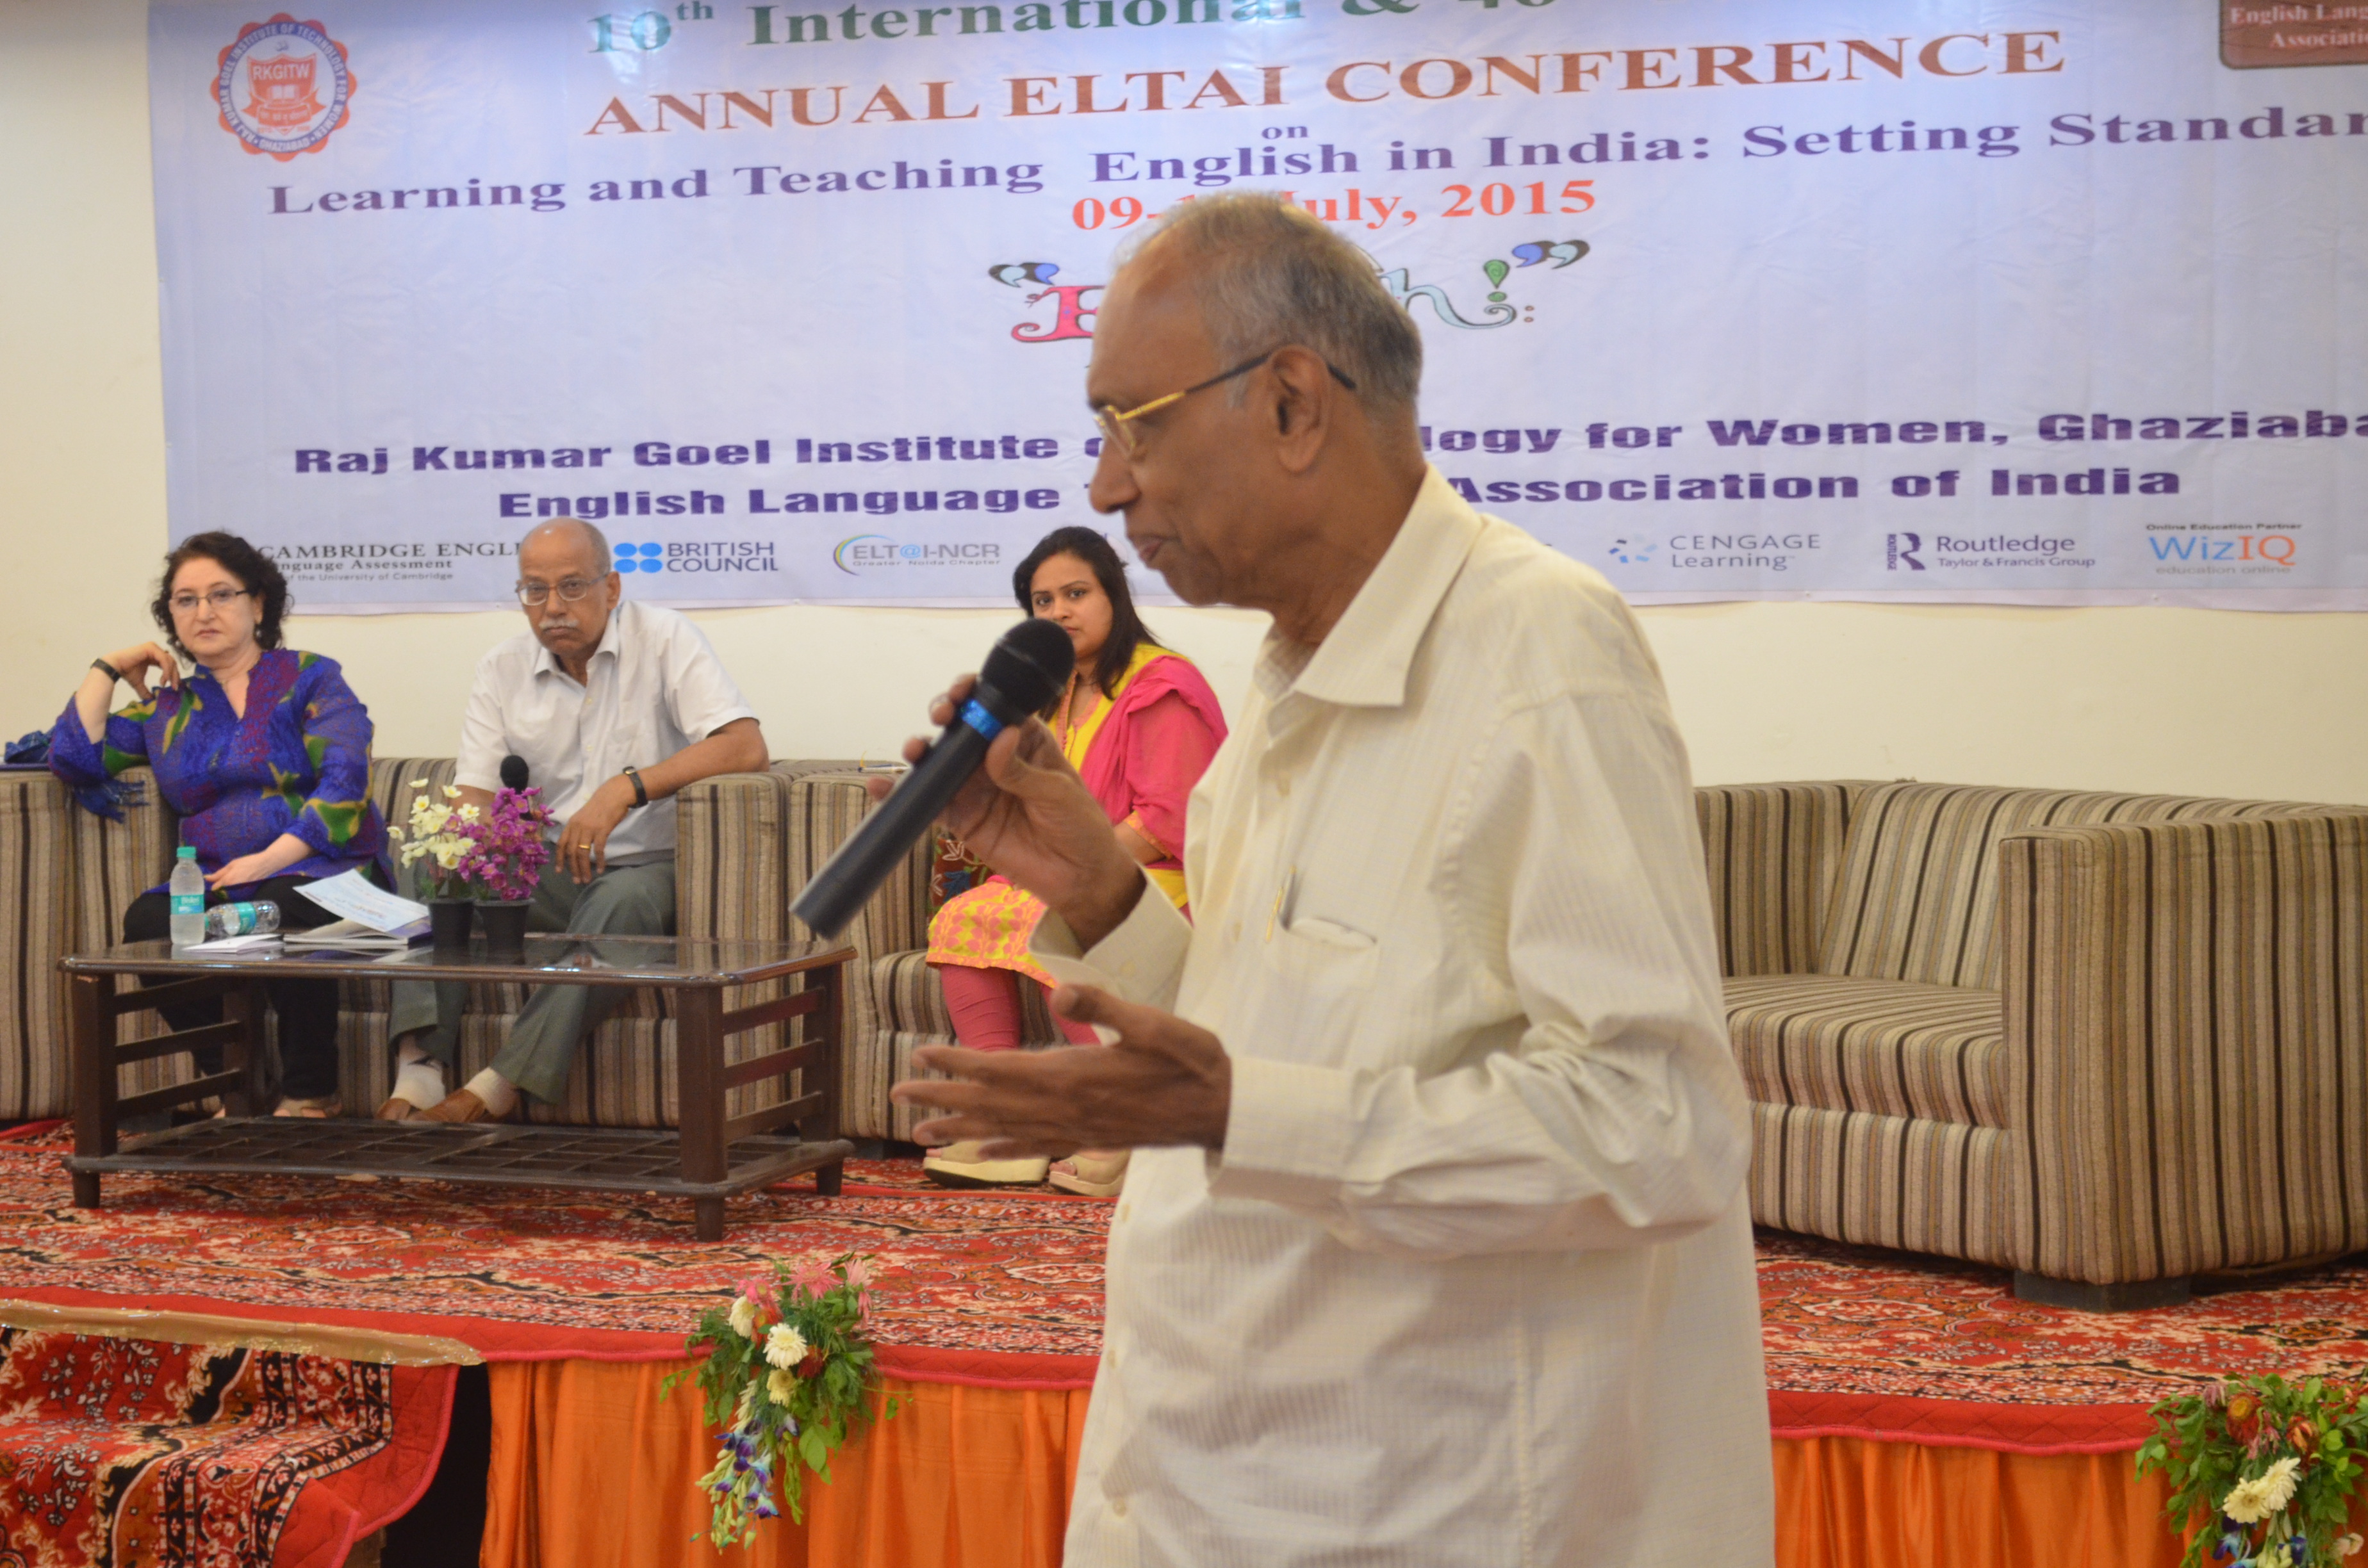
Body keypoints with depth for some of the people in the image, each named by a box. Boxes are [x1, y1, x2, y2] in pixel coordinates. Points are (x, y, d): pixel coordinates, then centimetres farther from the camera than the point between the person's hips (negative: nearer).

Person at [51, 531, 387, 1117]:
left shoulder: (310, 679, 7)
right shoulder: (168, 707, 22)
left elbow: (345, 781, -8)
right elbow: (73, 758, 13)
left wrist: (271, 859, -18)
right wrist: (109, 669, 15)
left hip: (321, 872, -4)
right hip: (216, 885, 4)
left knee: (281, 911, -38)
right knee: (149, 919, -28)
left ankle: (311, 1093, -20)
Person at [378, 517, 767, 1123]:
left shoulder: (663, 638, -6)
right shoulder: (502, 668, 8)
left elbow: (746, 748, -19)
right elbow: (474, 797, 2)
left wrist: (628, 787, -30)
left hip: (642, 866, -4)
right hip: (541, 870, 4)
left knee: (623, 900, -38)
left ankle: (502, 1085, -38)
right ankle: (419, 1072, -33)